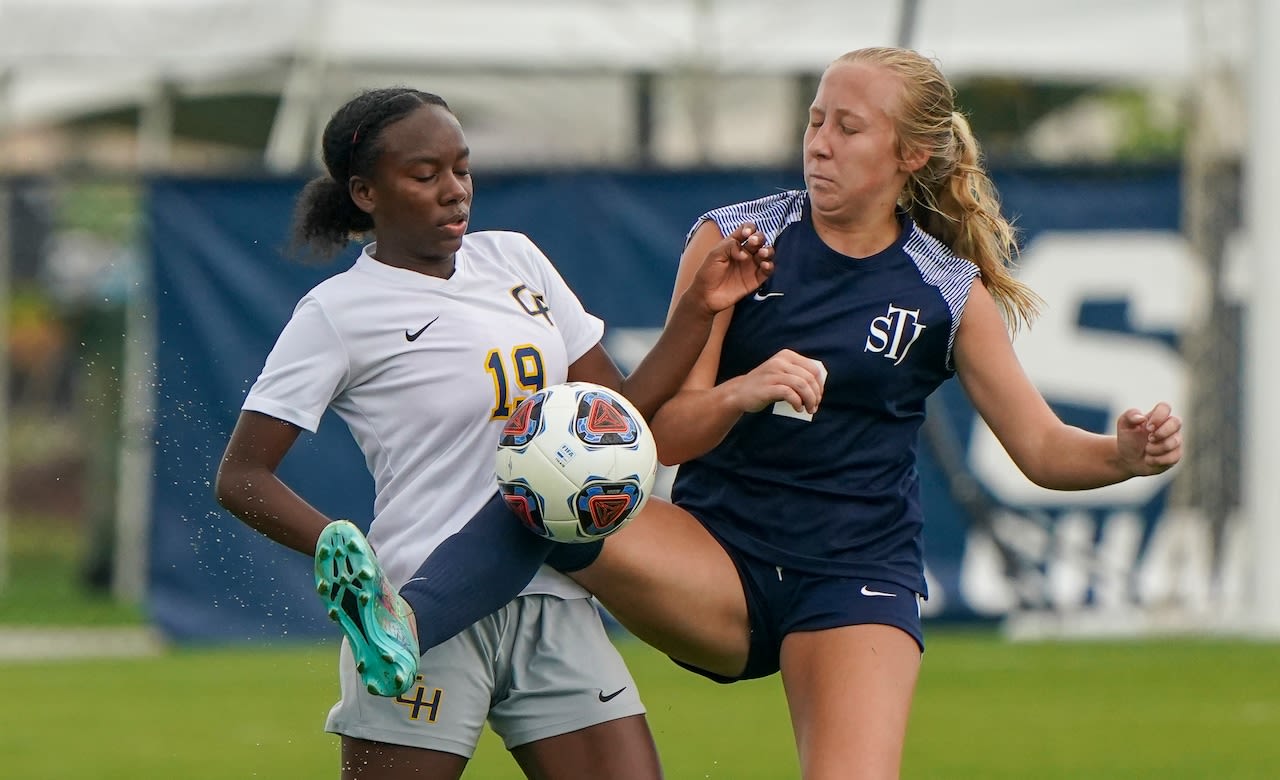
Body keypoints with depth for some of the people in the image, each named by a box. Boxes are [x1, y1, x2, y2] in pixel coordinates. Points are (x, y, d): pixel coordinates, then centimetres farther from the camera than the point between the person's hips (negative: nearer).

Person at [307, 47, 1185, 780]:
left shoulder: (949, 292, 3)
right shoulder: (734, 240, 1)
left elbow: (1043, 448, 6)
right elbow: (667, 435, -1)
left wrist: (1126, 452, -16)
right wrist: (742, 393, -23)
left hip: (857, 583, 0)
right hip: (718, 569, 0)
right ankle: (398, 627, -50)